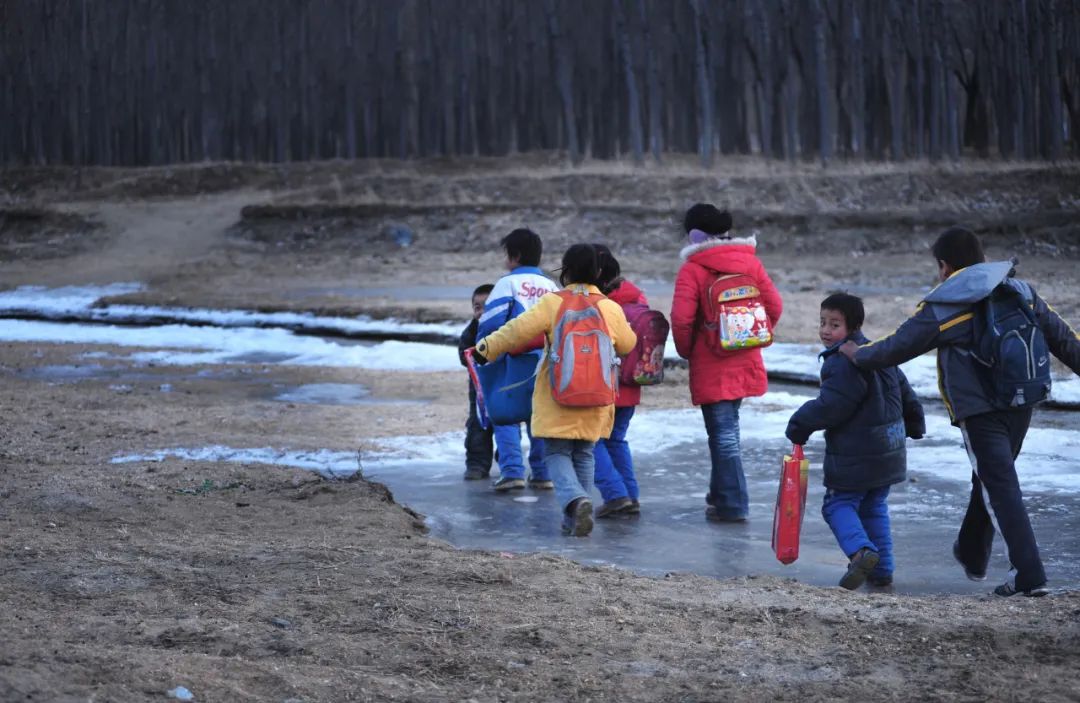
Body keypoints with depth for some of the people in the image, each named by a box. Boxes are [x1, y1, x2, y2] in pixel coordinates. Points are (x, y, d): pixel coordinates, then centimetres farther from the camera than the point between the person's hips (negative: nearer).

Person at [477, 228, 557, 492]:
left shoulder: (508, 283, -4)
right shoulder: (551, 286, 13)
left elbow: (491, 321, -11)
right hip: (546, 360, 5)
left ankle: (512, 471, -12)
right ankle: (542, 473, 12)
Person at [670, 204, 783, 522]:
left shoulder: (692, 269, -12)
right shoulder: (749, 261, 5)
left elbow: (682, 318, -19)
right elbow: (774, 306, 5)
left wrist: (686, 350, 0)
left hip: (711, 365, -6)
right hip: (745, 362, 6)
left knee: (722, 432, -1)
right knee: (727, 427, 21)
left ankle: (732, 505, -1)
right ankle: (721, 493, 29)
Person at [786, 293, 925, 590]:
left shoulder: (844, 363, -18)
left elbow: (830, 406, -21)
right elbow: (905, 393, 22)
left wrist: (800, 425, -7)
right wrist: (915, 426, 36)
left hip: (854, 456, -9)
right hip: (889, 451, 9)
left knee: (838, 504, 0)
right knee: (874, 508, 18)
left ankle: (861, 550, -23)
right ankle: (882, 568, 17)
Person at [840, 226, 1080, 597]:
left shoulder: (941, 308, -7)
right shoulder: (1021, 291, 8)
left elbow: (896, 348, 0)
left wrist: (856, 353, 17)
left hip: (979, 411, -6)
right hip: (1021, 405, 6)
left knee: (1001, 490, -5)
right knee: (987, 481, 23)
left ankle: (1028, 576, -12)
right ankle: (972, 555, 40)